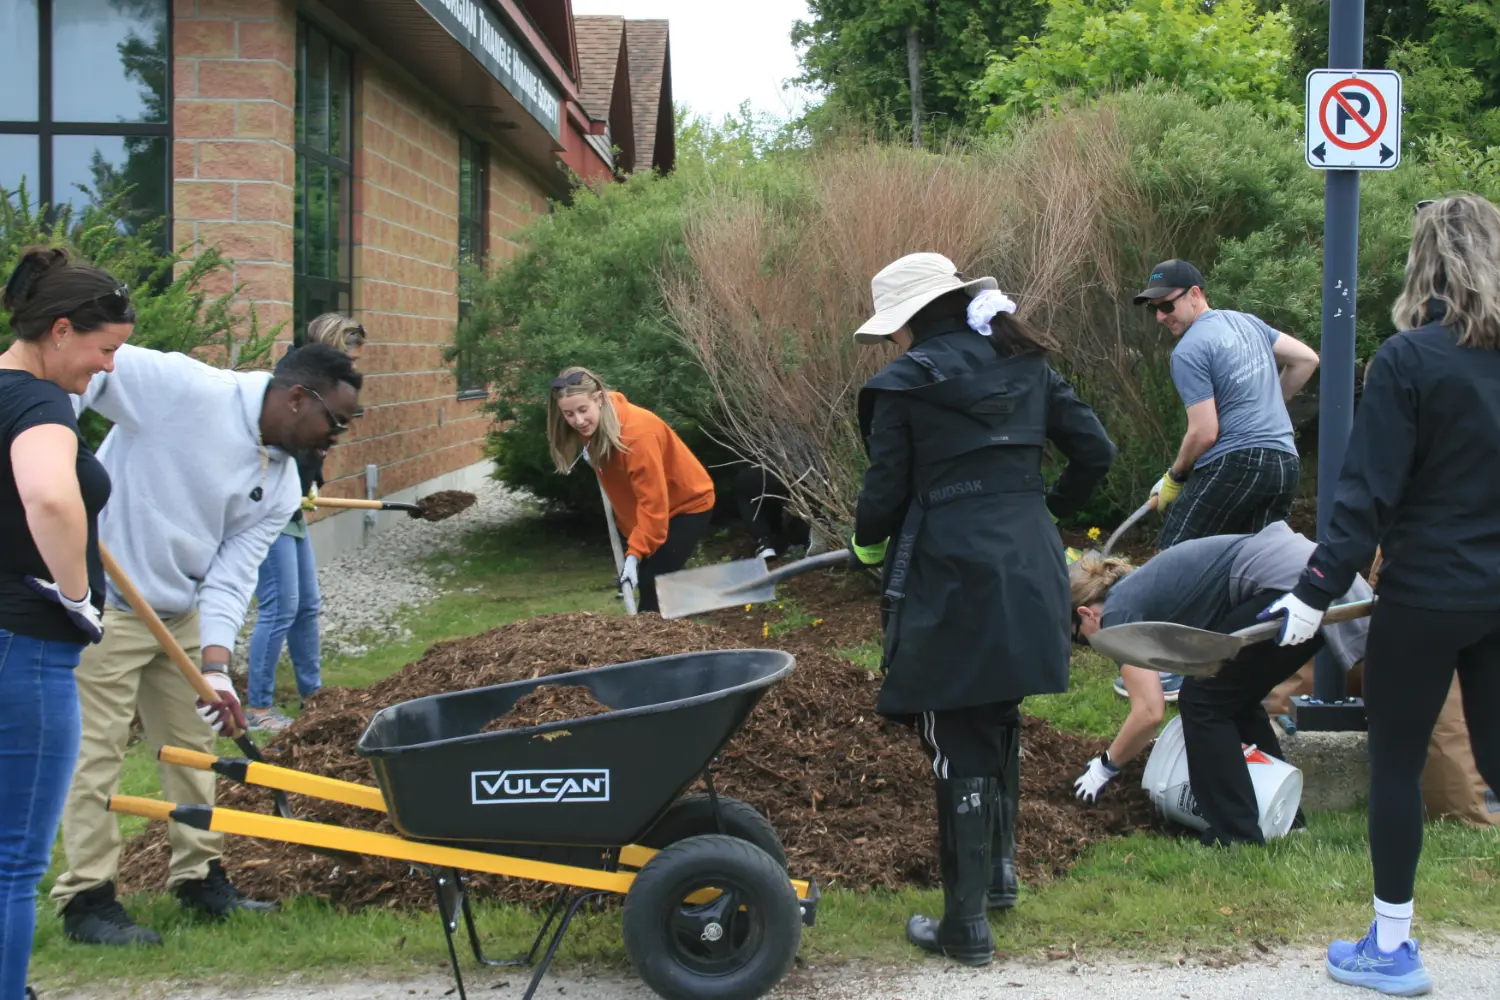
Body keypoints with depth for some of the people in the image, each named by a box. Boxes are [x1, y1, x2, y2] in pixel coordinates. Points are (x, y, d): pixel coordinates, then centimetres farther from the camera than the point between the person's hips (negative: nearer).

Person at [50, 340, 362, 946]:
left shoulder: (280, 487, 0)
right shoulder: (184, 390, -21)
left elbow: (231, 576, -4)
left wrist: (215, 666, -16)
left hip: (180, 614, 8)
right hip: (101, 605, -8)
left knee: (192, 742, 14)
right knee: (96, 750, -4)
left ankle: (200, 878, 28)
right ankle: (86, 898, 5)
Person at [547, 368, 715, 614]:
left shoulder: (637, 433, -34)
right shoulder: (594, 425, -10)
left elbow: (653, 500, -34)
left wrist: (635, 554, -37)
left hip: (687, 504, -8)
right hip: (653, 509, 8)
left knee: (653, 583, -17)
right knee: (644, 583, 6)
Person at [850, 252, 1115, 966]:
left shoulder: (905, 383, -7)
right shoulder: (1027, 365, 9)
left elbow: (886, 491, -6)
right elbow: (1095, 452, 8)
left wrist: (866, 543, 16)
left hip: (952, 579, -6)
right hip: (1031, 572, 6)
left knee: (958, 746, 2)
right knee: (1001, 723, 24)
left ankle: (967, 926, 7)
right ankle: (1000, 872, 36)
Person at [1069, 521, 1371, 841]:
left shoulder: (1118, 612, 1)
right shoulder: (1143, 587, 26)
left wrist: (1105, 766, 12)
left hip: (1284, 583, -9)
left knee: (1204, 701, 3)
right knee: (1233, 697, 21)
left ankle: (1239, 838, 3)